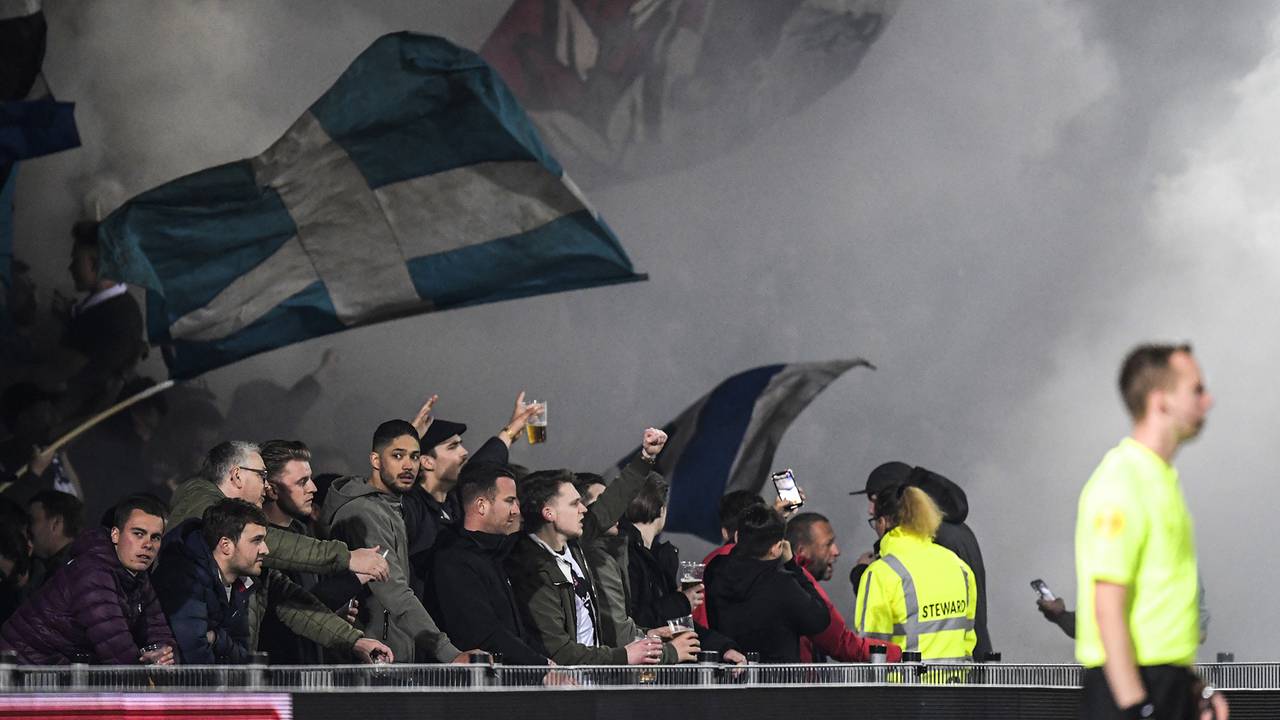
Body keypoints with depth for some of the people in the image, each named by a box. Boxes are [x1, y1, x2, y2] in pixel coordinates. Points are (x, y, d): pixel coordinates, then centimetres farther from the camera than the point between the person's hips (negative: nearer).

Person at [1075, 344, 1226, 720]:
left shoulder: (1165, 478, 16)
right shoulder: (1120, 483, -15)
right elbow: (1108, 607, -20)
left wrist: (1195, 688, 20)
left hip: (1170, 684, 10)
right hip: (1131, 686, -10)